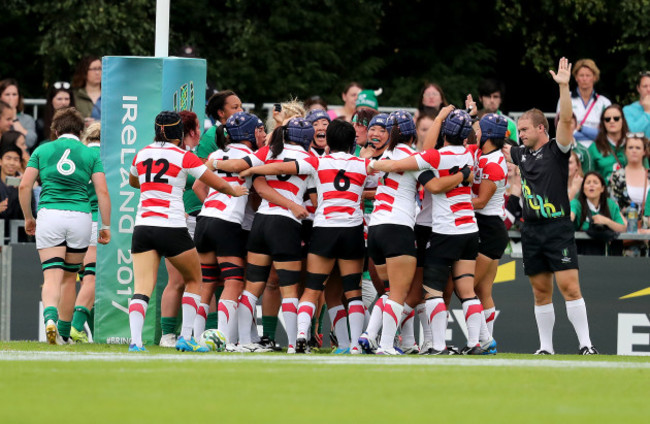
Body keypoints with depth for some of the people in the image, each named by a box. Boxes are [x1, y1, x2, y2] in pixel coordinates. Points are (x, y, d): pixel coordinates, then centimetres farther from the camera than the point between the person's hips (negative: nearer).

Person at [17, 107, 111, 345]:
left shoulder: (43, 150, 9)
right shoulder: (91, 154, 8)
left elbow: (24, 186, 5)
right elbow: (102, 192, 1)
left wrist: (28, 218, 16)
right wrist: (106, 226, 6)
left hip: (49, 216, -1)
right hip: (80, 217, 1)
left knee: (52, 277, -6)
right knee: (69, 278, 15)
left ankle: (50, 318, -34)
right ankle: (63, 333, 20)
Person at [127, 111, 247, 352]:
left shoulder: (141, 155, 10)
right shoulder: (184, 157, -2)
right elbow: (218, 184, 2)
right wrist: (234, 191, 24)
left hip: (142, 227, 3)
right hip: (172, 229, -3)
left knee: (142, 289, -5)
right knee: (193, 280, 18)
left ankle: (135, 341, -24)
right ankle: (186, 337, 10)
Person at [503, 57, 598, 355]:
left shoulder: (556, 150, -4)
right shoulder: (521, 154, 13)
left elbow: (566, 120, -18)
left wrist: (563, 87, -27)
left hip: (558, 228, -6)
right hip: (532, 230, 6)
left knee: (569, 286, -12)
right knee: (541, 292, 8)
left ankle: (585, 343, -11)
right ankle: (545, 347, 12)